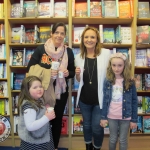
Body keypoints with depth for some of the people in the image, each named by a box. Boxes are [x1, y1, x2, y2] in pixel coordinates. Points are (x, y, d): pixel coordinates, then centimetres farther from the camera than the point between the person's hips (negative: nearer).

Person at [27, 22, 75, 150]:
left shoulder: (68, 51, -1)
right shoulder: (40, 49, -6)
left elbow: (72, 72, 7)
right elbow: (30, 68, -7)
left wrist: (67, 73, -17)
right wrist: (47, 72, -21)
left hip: (61, 91, 2)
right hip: (43, 91, -1)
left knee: (57, 120, 15)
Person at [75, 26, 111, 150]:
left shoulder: (106, 53, -11)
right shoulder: (79, 57, 0)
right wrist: (77, 74, -11)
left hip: (100, 99, -3)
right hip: (84, 99, 3)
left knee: (97, 128, 9)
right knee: (87, 125, 22)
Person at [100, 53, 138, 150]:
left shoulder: (130, 82, -9)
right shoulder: (108, 82, -5)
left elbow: (134, 101, -5)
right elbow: (105, 100, -1)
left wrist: (134, 119, -5)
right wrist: (103, 117, -1)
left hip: (126, 117, -1)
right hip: (111, 117, 1)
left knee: (123, 140, 14)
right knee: (113, 139, 18)